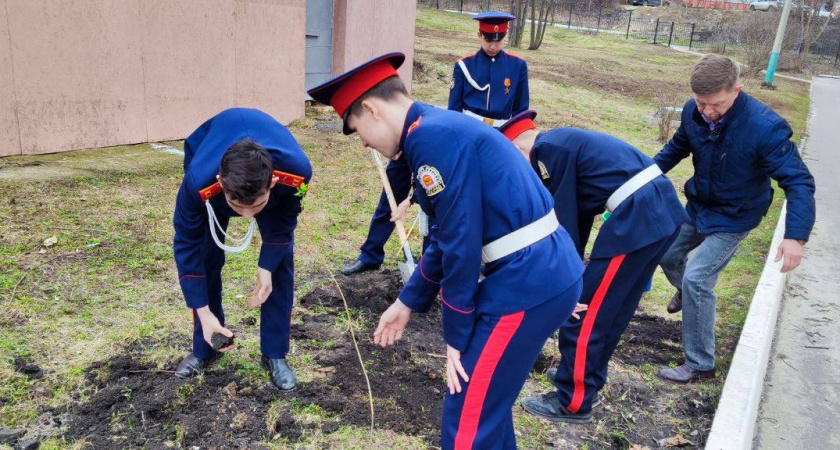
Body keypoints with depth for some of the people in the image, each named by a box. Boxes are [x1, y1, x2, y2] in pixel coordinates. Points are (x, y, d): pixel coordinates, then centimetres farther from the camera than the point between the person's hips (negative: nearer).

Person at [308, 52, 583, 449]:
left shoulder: (432, 137, -16)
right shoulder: (441, 129, 15)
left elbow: (460, 242, -17)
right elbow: (448, 235, 20)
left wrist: (456, 335, -6)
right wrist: (408, 302, 25)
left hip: (528, 284, -10)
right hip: (546, 273, 10)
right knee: (487, 400, 25)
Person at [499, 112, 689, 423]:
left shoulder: (546, 149, -6)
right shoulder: (566, 142, 22)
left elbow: (563, 218, -5)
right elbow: (580, 212, 24)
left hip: (637, 219, -10)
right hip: (666, 210, 10)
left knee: (586, 311, 2)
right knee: (614, 308, 23)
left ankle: (574, 402, 16)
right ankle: (586, 376, 39)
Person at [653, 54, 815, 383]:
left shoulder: (765, 128, -31)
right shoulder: (693, 112, -15)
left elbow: (798, 181, -28)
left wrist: (796, 235, -38)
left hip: (733, 218, -6)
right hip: (697, 206, 6)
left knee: (697, 280, -14)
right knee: (666, 254, 18)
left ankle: (700, 366, 1)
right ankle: (686, 293, 53)